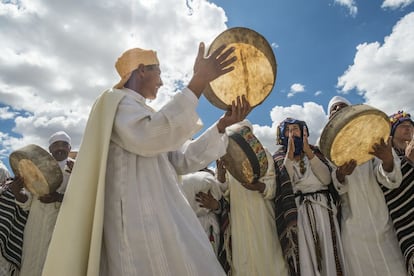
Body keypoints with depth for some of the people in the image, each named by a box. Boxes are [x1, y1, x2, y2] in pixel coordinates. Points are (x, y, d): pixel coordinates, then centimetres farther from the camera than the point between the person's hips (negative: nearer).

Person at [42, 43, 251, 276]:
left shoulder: (146, 114, 23)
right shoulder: (116, 101, -2)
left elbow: (183, 160, 12)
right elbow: (149, 137, -25)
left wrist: (221, 126, 2)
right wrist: (198, 82, -26)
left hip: (161, 214, 9)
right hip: (138, 216, -8)